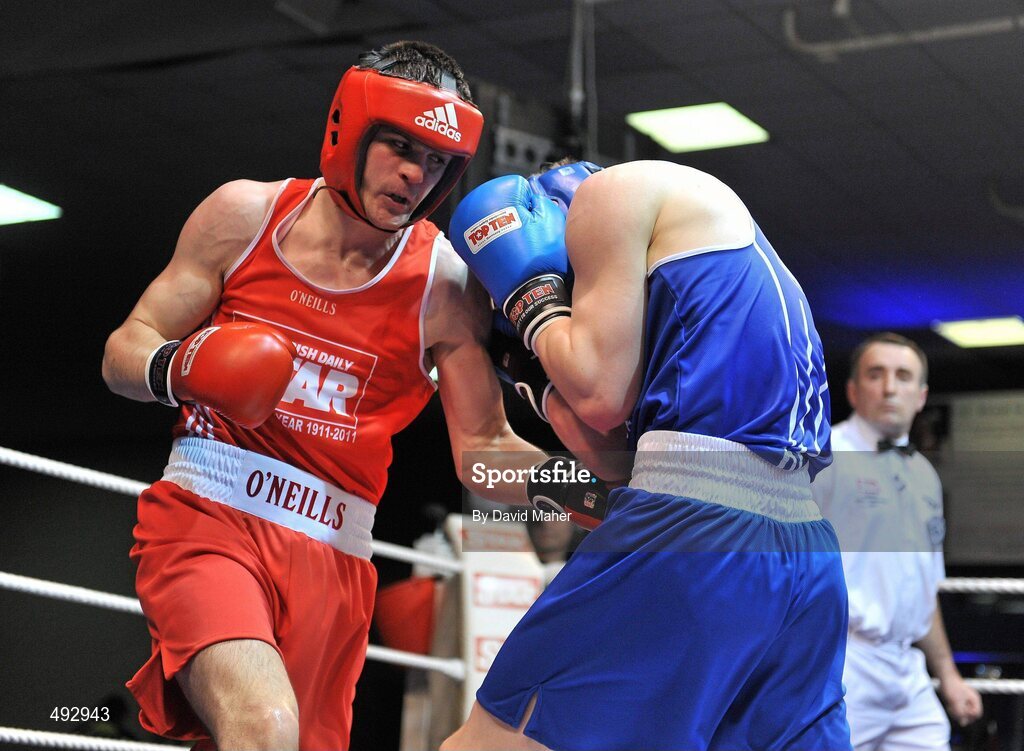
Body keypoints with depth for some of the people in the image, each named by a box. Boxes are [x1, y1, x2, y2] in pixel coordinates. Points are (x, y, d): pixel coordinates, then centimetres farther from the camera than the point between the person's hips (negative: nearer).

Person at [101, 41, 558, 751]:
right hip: (207, 518, -2)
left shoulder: (446, 286, -1)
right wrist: (178, 369, -17)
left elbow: (483, 449, 4)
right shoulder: (246, 214, 0)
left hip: (332, 558, 3)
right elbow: (124, 352, 6)